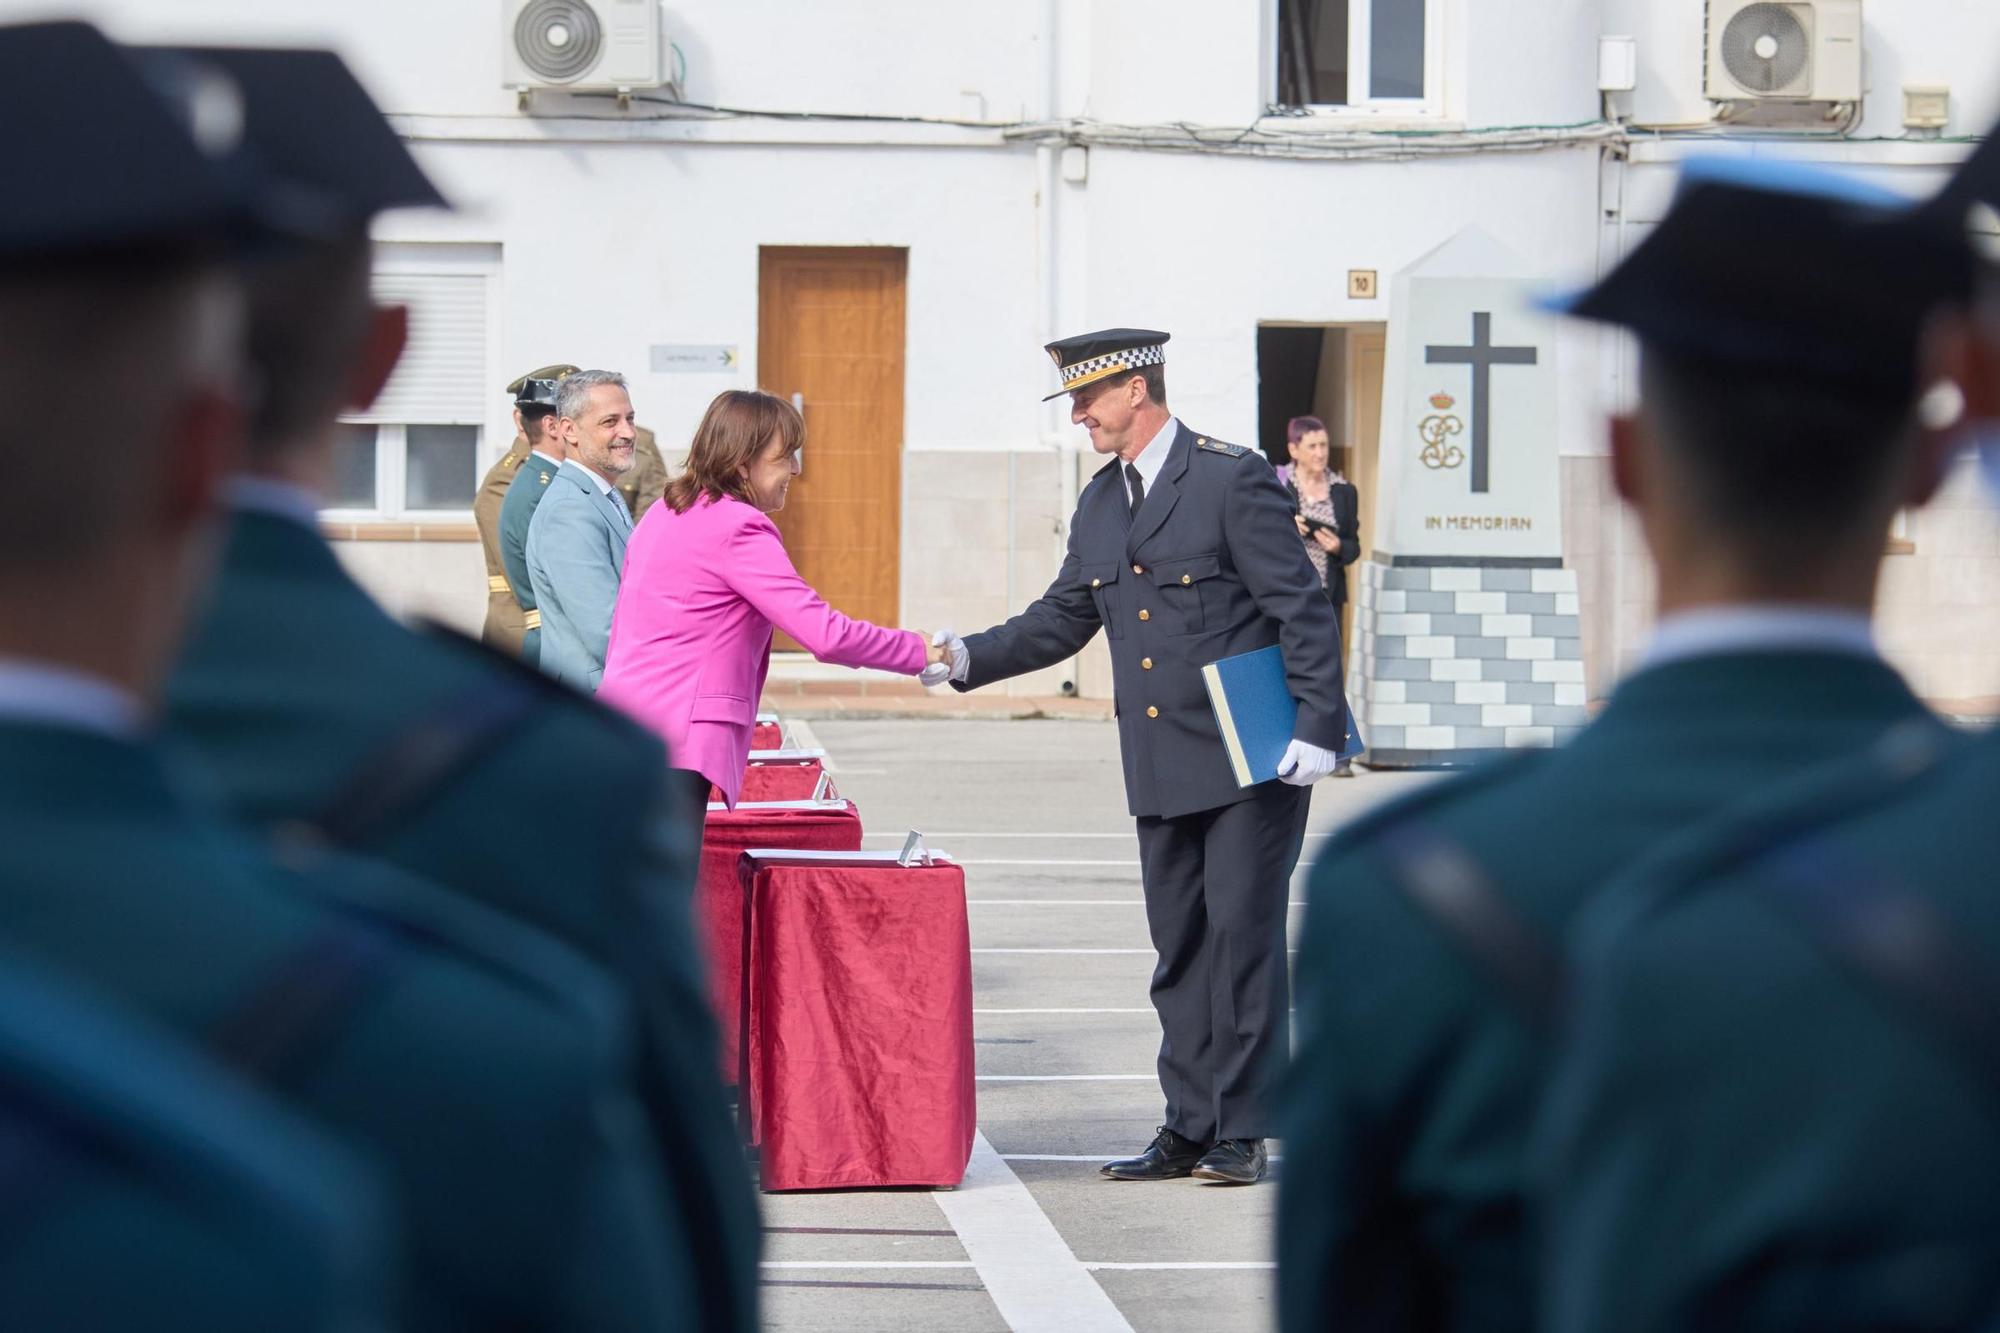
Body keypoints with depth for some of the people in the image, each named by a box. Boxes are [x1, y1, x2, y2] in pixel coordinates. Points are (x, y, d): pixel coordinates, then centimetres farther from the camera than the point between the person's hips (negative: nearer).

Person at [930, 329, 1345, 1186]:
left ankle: (1242, 1131, 2)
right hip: (1161, 771, 7)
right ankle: (1189, 1127, 15)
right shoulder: (1100, 504, 12)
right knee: (1179, 948, 9)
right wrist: (970, 658, 3)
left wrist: (1317, 727, -17)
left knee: (1243, 935, -4)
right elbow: (1063, 619, 17)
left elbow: (1302, 609, -11)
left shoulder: (1232, 479, -10)